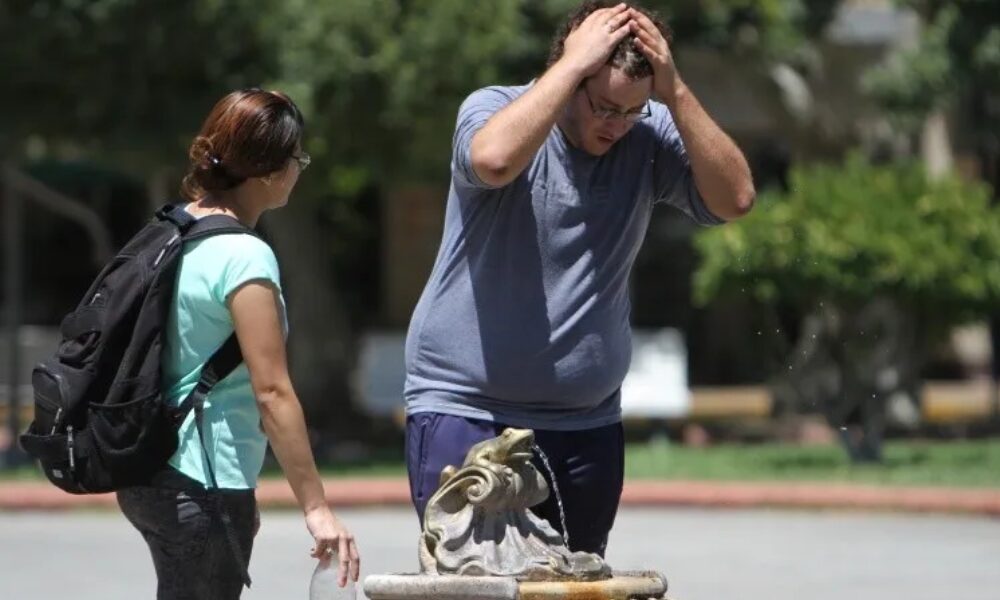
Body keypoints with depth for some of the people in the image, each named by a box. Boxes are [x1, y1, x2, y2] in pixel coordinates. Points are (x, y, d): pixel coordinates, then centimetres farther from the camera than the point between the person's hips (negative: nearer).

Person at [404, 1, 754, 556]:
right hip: (463, 409, -4)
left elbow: (734, 198, -13)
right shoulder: (493, 109, -8)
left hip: (587, 423, 4)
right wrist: (574, 64, -25)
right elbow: (493, 158, -32)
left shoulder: (650, 139, 0)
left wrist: (674, 91, -19)